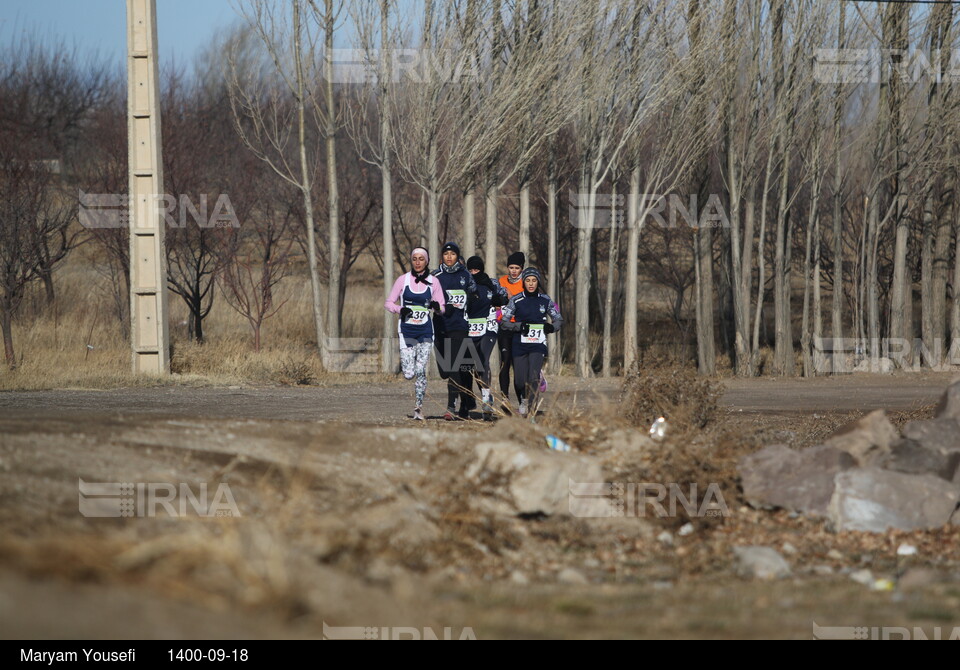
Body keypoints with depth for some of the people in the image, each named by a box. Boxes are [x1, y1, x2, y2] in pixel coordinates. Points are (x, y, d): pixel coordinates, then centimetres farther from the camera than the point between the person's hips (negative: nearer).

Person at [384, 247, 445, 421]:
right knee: (409, 374, -7)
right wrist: (400, 309, -16)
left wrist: (437, 307, -17)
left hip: (425, 331, 1)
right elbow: (389, 302, 5)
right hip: (407, 330, -1)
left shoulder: (433, 282, 3)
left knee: (421, 371, -4)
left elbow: (442, 307, 7)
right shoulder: (403, 280, 2)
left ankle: (419, 406, 10)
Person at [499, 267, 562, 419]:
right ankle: (523, 401, 31)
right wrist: (519, 326, -15)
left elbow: (559, 319, 17)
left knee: (533, 378, -17)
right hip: (520, 345, 0)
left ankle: (532, 413, -15)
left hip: (538, 345, 0)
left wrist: (552, 327, -5)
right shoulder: (516, 300, 1)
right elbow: (504, 322, 1)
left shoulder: (545, 300, 6)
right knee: (520, 380, -1)